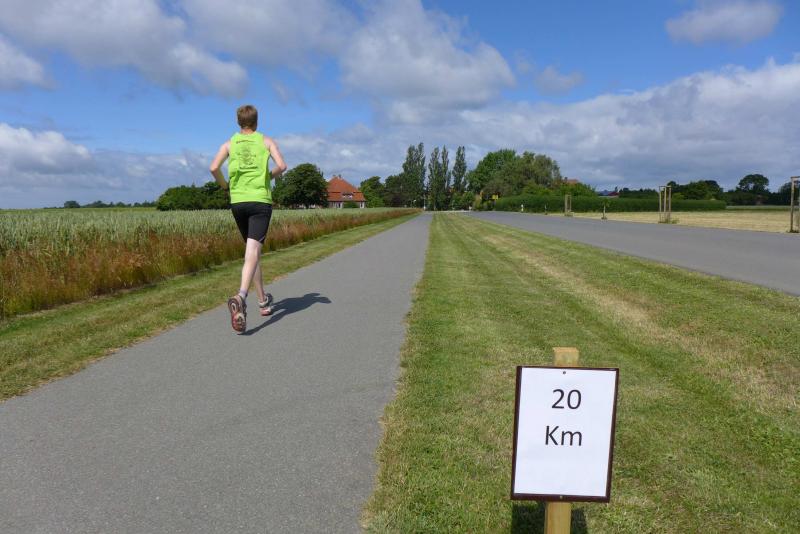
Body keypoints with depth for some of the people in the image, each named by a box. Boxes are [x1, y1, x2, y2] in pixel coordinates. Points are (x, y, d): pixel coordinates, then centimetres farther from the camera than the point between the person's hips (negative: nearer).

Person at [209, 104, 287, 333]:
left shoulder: (229, 144, 11)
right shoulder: (266, 141, 8)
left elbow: (214, 168, -4)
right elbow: (281, 165, -7)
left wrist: (224, 184, 14)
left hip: (237, 201, 3)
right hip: (260, 200, -3)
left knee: (252, 250, 16)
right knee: (252, 252, -13)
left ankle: (263, 300, 25)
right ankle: (241, 296, -37)